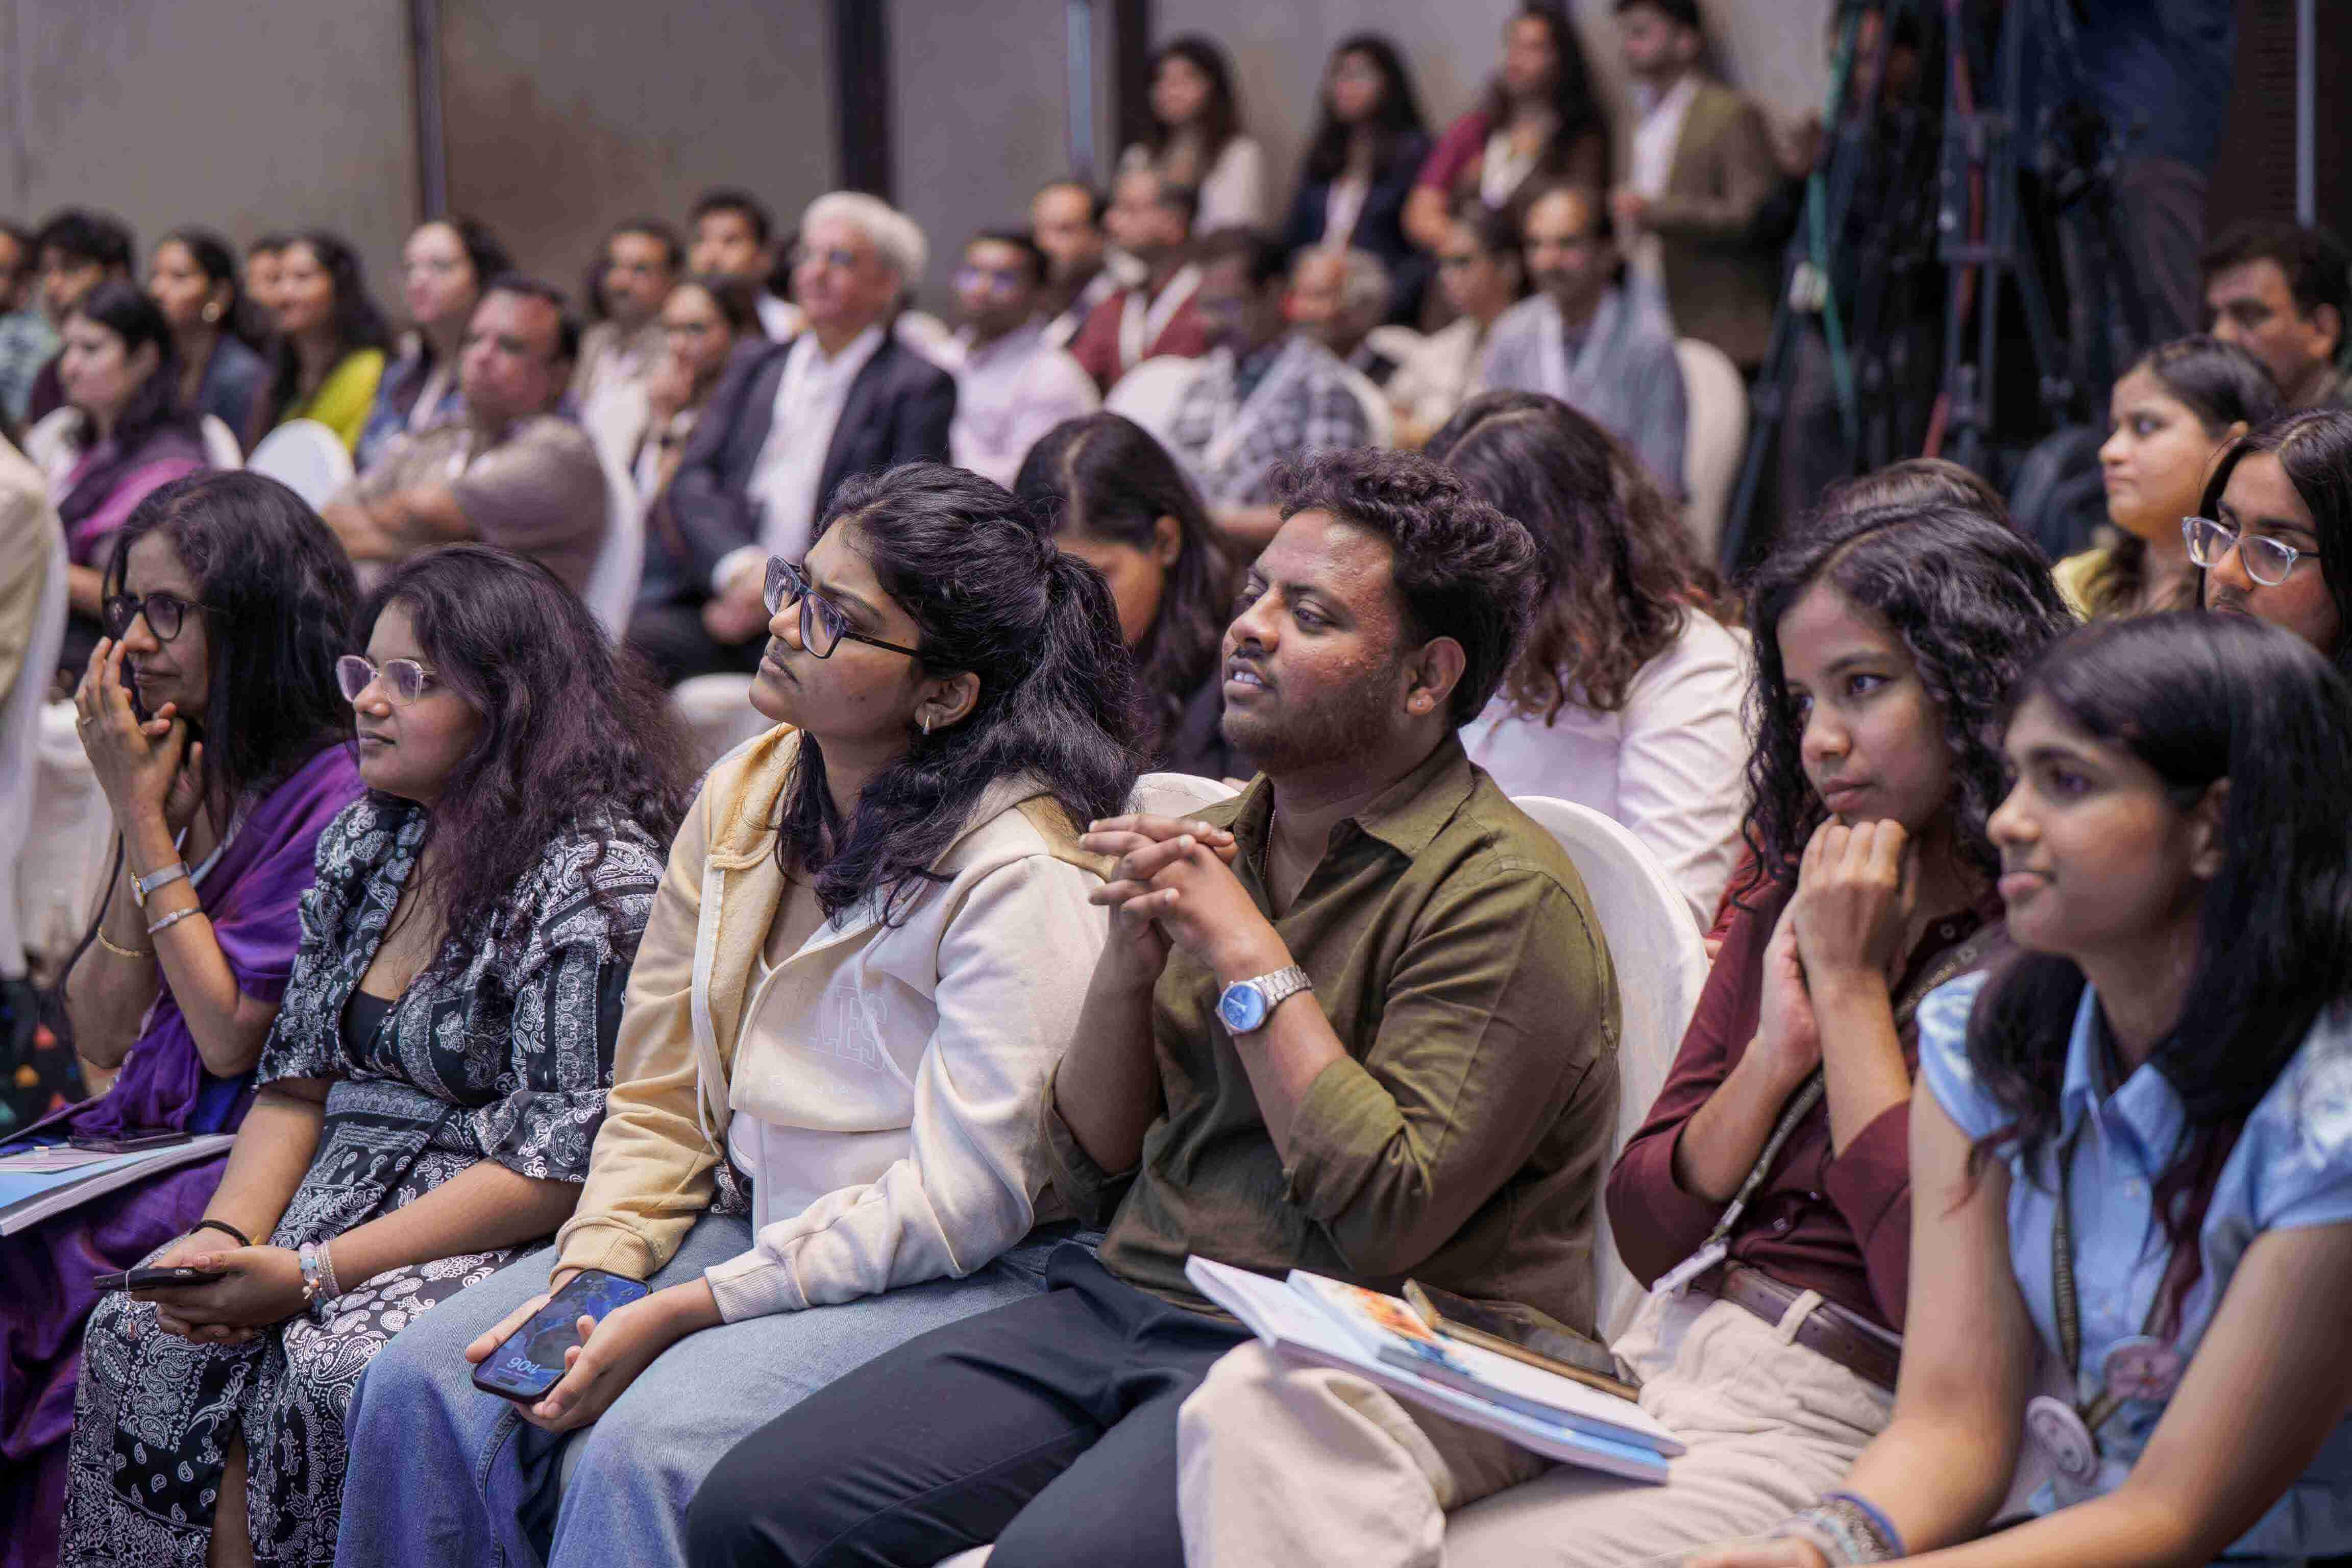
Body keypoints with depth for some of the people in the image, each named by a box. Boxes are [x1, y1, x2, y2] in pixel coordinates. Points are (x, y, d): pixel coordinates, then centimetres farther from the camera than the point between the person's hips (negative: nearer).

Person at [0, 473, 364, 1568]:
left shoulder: (335, 793, -11)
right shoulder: (183, 772, 11)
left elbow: (232, 1037, -15)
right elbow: (103, 1042, 8)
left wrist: (145, 821, -10)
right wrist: (144, 816, 0)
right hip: (138, 1141, 7)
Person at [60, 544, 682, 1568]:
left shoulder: (596, 874, -13)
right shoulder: (366, 839, 12)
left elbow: (559, 1167, -18)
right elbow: (297, 1074, 13)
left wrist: (311, 1276, -21)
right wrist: (225, 1236, -8)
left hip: (500, 1238, -7)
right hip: (341, 1189, 7)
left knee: (325, 1368, -31)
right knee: (138, 1326, -18)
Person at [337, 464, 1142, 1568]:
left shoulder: (1023, 875, -17)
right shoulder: (743, 796, 7)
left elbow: (964, 1197, -19)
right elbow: (658, 1102, 10)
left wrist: (682, 1312, -20)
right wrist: (589, 1279, -8)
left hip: (952, 1278, -7)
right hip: (738, 1220, 7)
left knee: (647, 1449, -30)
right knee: (425, 1390, -11)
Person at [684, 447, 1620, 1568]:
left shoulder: (1504, 895, -9)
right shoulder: (1210, 843, 15)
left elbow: (1383, 1224, -18)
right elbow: (1086, 1171, 15)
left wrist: (1244, 952, -13)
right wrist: (1133, 954, -2)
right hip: (1124, 1300, 7)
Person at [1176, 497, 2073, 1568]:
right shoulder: (1786, 908, 18)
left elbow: (1942, 1295, -17)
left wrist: (1852, 989, -8)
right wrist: (1779, 1047, -1)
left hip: (1829, 1419, -7)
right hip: (1652, 1358, 7)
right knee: (1262, 1404, -20)